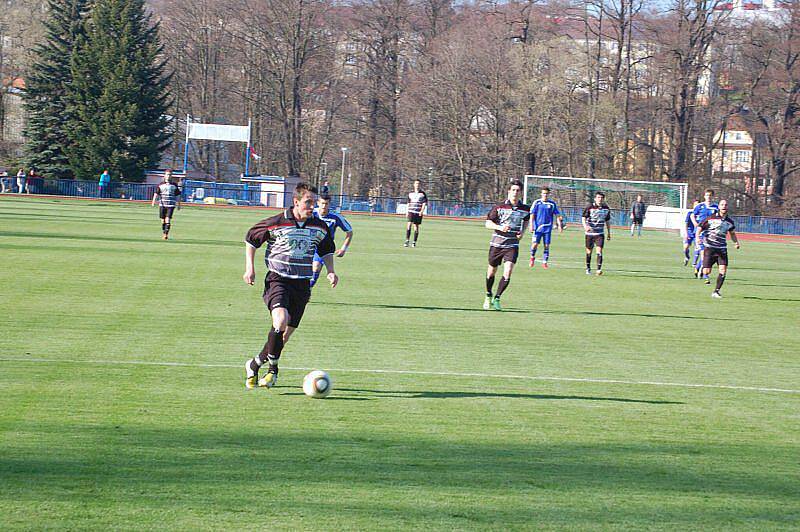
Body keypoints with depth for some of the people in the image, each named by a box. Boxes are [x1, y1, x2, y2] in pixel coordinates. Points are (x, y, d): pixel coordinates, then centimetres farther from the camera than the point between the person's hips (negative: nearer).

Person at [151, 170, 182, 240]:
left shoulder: (174, 185, 7)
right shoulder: (160, 185, 7)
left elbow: (178, 195, 12)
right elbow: (156, 193, 1)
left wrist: (179, 204, 11)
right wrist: (154, 201, -12)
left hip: (171, 205, -1)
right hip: (162, 204, 1)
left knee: (168, 220, -14)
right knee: (163, 220, 5)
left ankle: (166, 233, -14)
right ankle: (164, 233, 17)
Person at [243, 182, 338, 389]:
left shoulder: (320, 227, 4)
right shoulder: (276, 223, -8)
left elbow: (326, 251, 23)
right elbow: (251, 239, 6)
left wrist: (330, 271, 7)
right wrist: (249, 268, 0)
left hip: (301, 284, 5)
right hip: (277, 280, -5)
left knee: (286, 333, 5)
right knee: (281, 319, -27)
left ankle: (255, 364, 24)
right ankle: (273, 368, -12)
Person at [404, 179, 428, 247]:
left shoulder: (422, 194, 3)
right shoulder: (410, 194, 12)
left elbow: (424, 203, -1)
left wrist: (422, 211, -14)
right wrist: (407, 212, 15)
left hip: (418, 213, -1)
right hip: (411, 211, 1)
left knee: (416, 226, 3)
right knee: (409, 224, -15)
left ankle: (414, 242, 11)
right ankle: (407, 241, -16)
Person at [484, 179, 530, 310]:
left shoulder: (525, 209, 1)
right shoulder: (500, 207, -7)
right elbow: (488, 223, -3)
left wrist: (522, 233, 3)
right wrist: (500, 227, -21)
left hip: (512, 245, 1)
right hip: (496, 244, -1)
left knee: (507, 273, -16)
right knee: (491, 272, 12)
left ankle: (497, 299, -2)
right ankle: (488, 297, 36)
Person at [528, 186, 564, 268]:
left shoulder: (552, 204, 5)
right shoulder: (537, 203, 1)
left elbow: (557, 215, 9)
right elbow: (532, 215, 1)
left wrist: (560, 225, 0)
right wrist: (531, 226, -7)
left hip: (548, 228, 1)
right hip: (538, 227, -1)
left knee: (547, 246, 0)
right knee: (535, 244, -9)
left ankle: (544, 262, 9)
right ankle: (532, 257, 18)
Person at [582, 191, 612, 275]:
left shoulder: (606, 209, 4)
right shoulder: (590, 208, -7)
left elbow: (608, 221, 16)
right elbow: (583, 218, -10)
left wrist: (609, 233, 19)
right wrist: (585, 226, -30)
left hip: (600, 234, 1)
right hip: (590, 233, -1)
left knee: (599, 251, -14)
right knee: (589, 252, 9)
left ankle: (599, 269, -19)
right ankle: (588, 268, 26)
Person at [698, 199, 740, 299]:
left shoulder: (729, 221, 6)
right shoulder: (711, 218, -6)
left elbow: (732, 233, 24)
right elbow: (700, 228, -2)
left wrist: (736, 242, 8)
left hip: (722, 249, 3)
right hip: (709, 248, -3)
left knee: (723, 271, -11)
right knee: (707, 271, -6)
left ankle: (716, 292, 2)